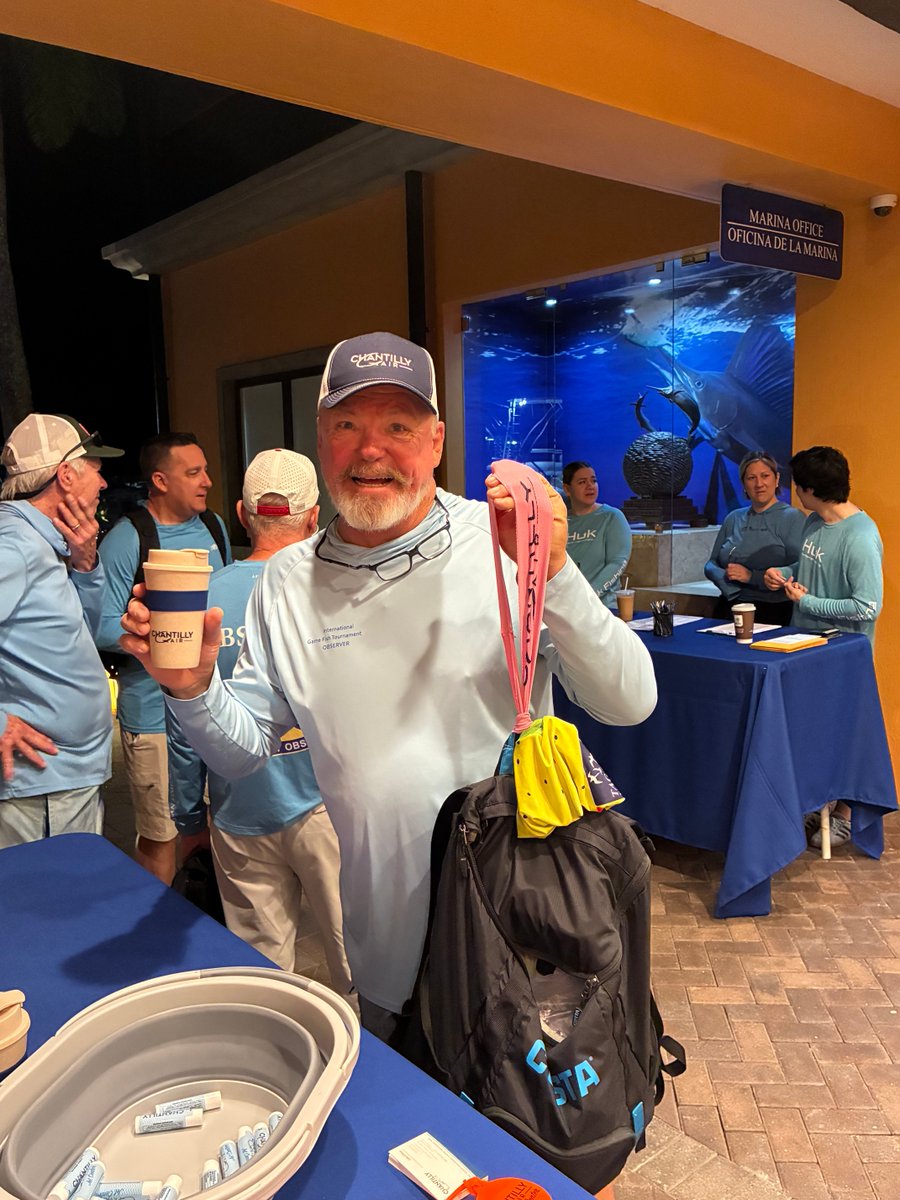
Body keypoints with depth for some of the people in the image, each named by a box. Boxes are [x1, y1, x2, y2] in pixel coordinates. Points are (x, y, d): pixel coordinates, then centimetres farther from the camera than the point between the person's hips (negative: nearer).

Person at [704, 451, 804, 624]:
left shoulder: (793, 518, -1)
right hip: (729, 608, 4)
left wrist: (751, 576, -13)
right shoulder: (733, 519, 17)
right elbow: (711, 565, 17)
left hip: (773, 612, -4)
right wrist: (726, 576, -5)